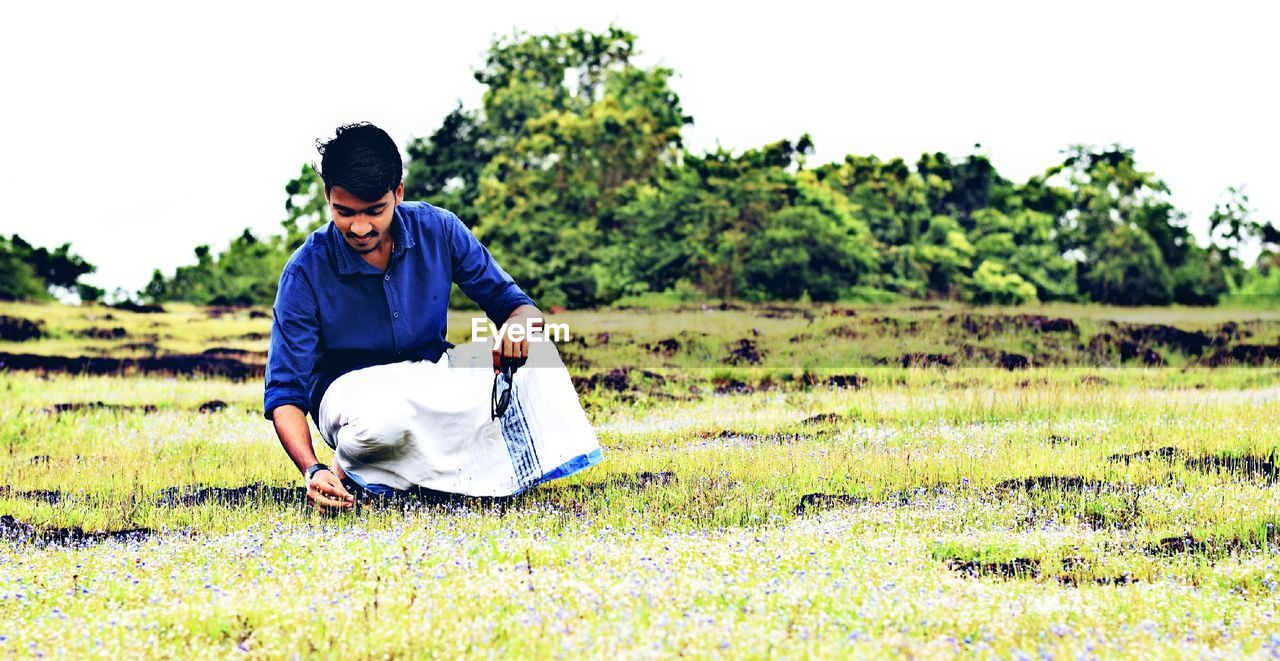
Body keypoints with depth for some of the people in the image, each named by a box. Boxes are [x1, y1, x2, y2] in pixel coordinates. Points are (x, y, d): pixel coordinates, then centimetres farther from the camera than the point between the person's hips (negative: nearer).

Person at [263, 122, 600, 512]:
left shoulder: (438, 230, -10)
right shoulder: (306, 271, -18)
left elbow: (510, 301, -2)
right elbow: (285, 394, -17)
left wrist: (521, 321, -29)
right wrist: (312, 471, -36)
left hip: (433, 379, 4)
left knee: (532, 346, -21)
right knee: (385, 417, -41)